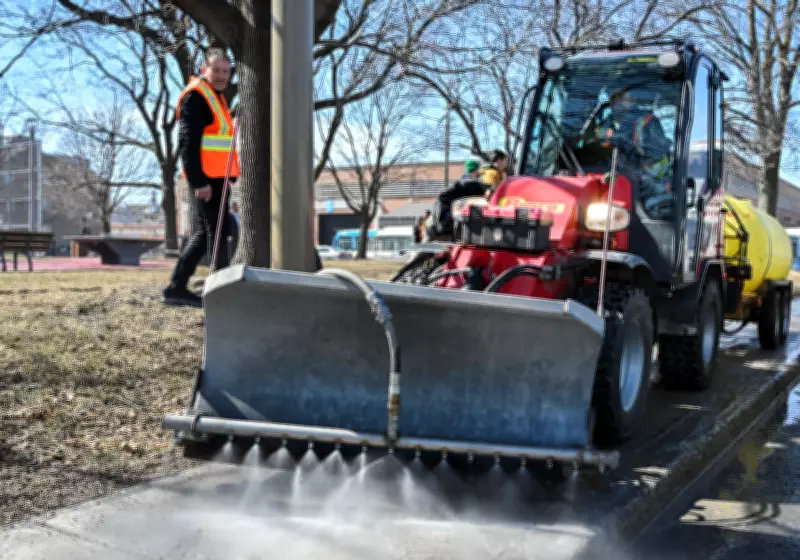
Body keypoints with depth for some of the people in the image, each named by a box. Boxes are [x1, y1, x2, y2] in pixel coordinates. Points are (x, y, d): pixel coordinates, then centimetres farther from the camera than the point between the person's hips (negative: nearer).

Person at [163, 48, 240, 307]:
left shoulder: (216, 96, 22)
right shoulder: (195, 95, -9)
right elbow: (187, 142, -18)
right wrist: (199, 181, -24)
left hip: (215, 177, 10)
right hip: (207, 178, -10)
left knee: (204, 232, 12)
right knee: (217, 231, -7)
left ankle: (176, 287, 16)